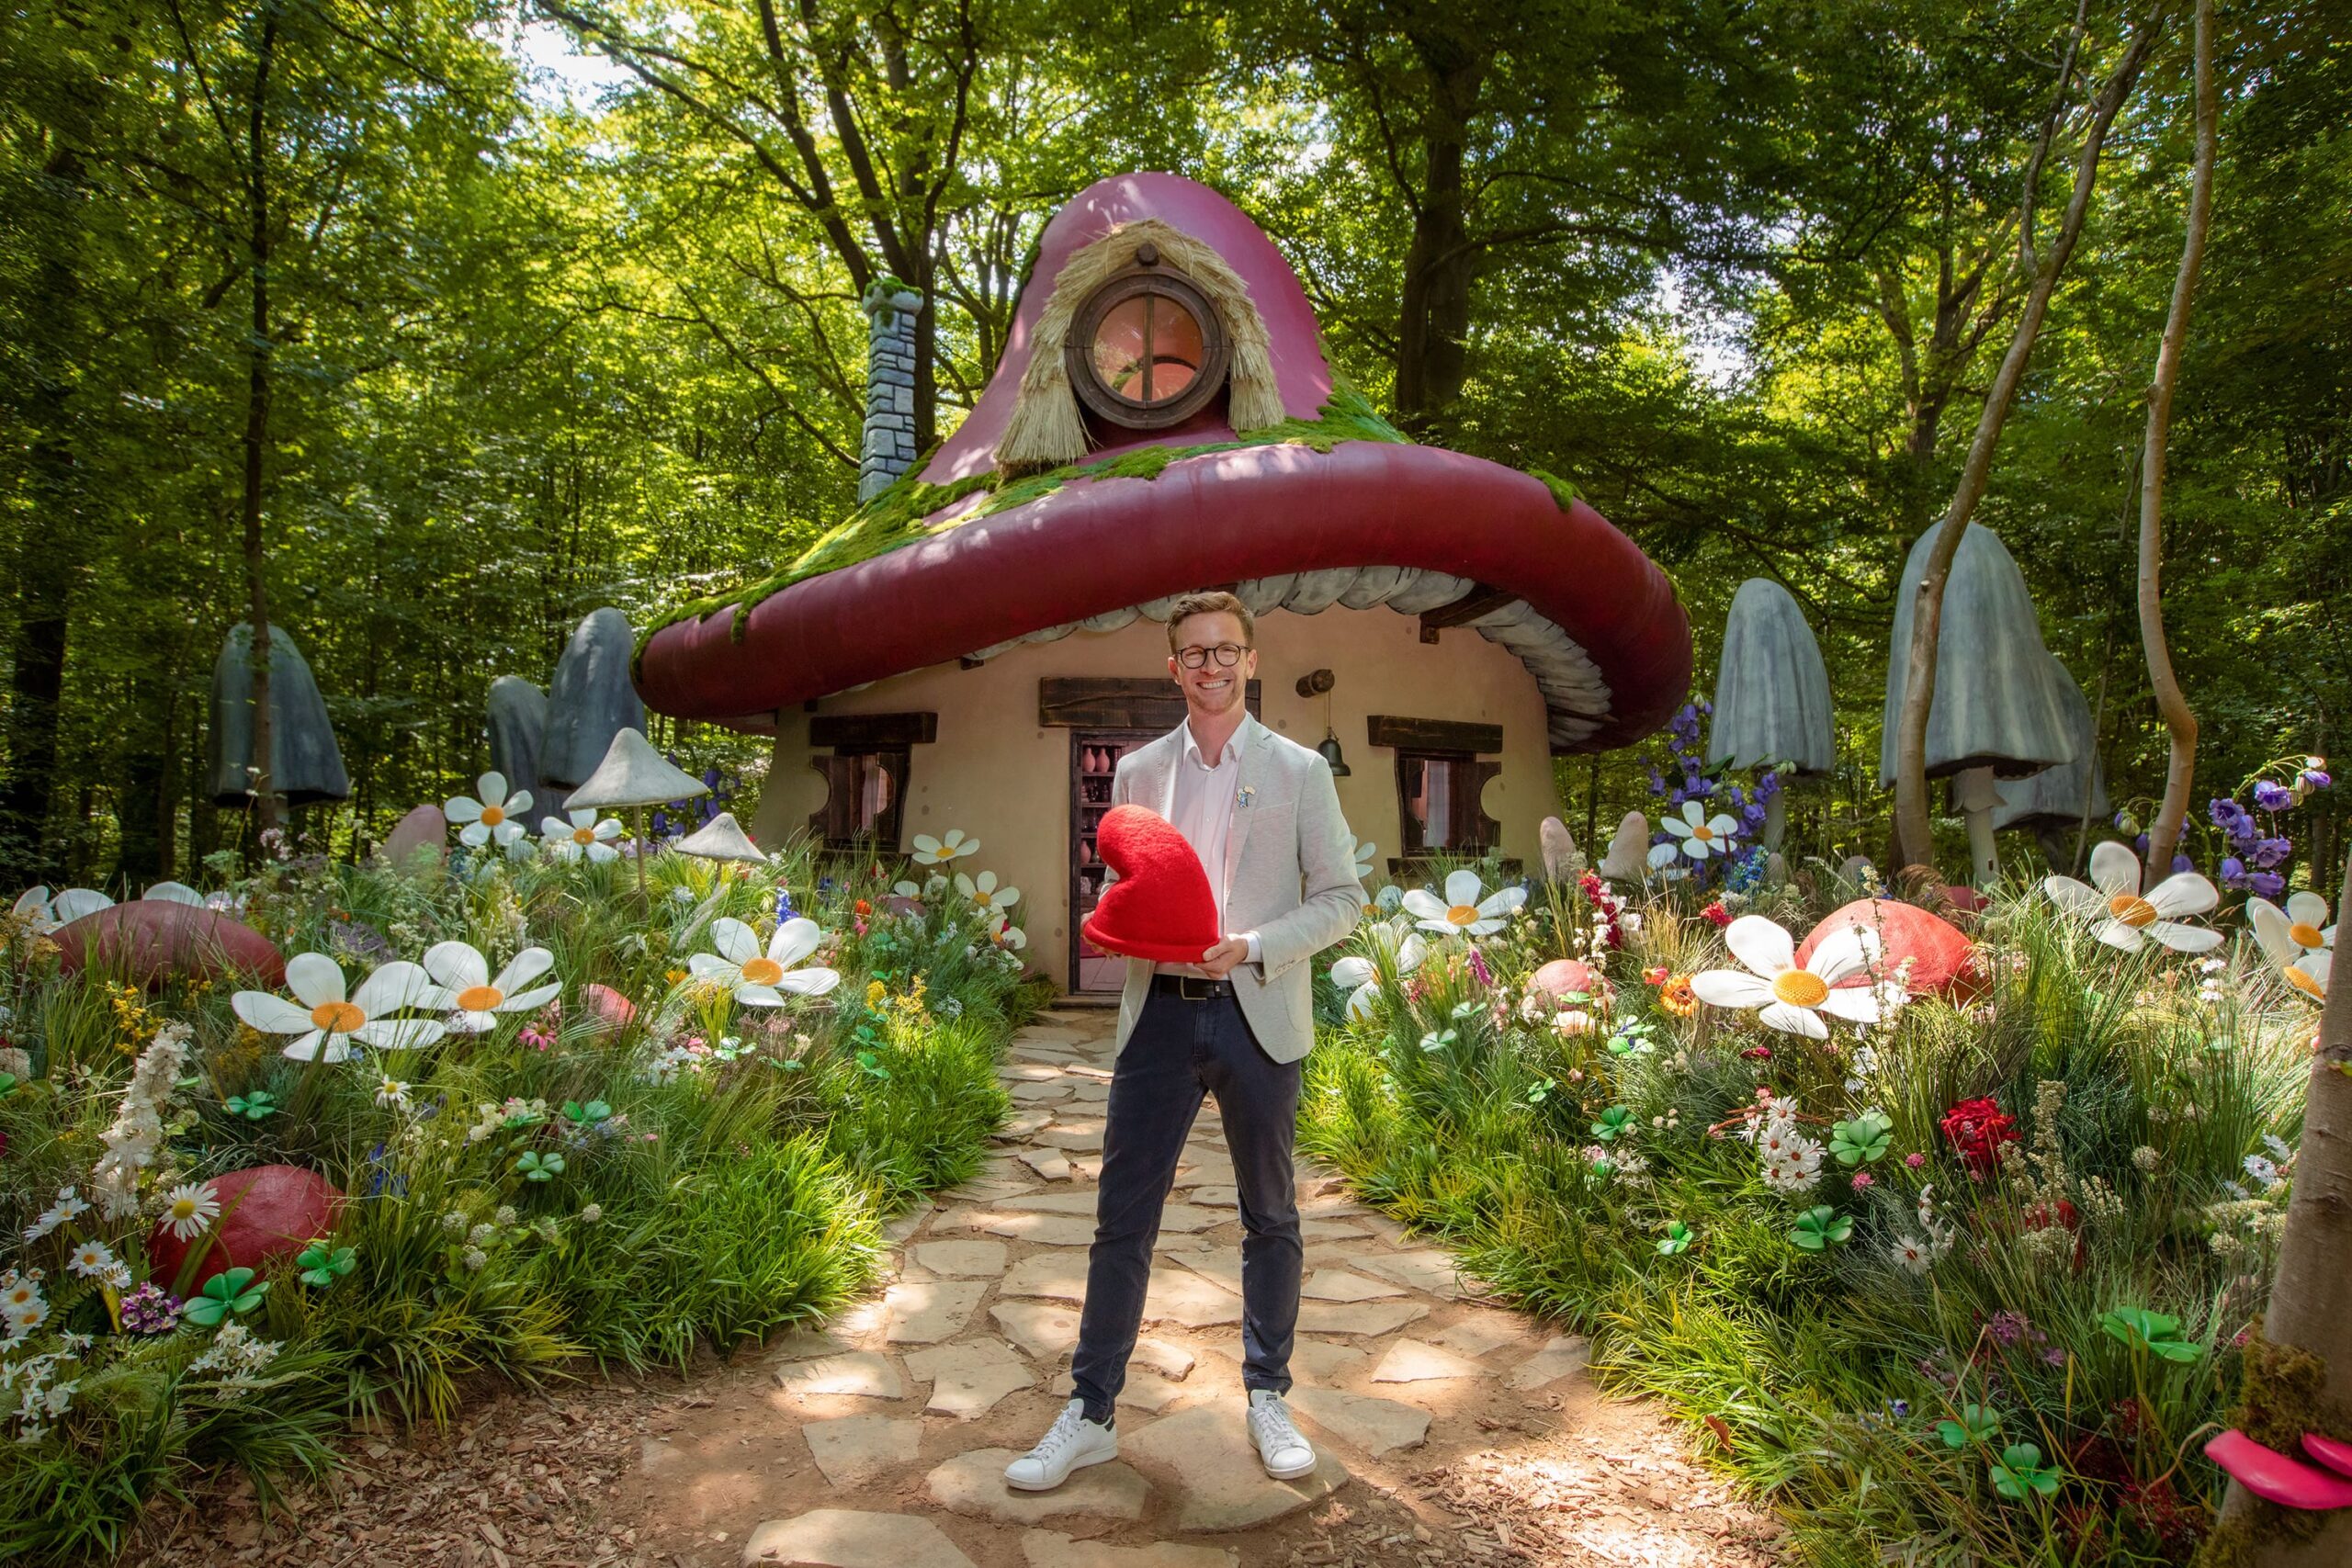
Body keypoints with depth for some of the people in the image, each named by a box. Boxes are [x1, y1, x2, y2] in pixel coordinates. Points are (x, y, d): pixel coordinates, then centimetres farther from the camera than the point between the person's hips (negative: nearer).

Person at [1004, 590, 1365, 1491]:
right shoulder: (1138, 772, 9)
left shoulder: (1299, 771, 2)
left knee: (1270, 1216, 12)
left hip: (1257, 1016, -1)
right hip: (1160, 1012, 2)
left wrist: (1255, 946, -14)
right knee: (1121, 1220, 4)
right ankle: (1090, 1414, 18)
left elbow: (1342, 898, 1)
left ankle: (1267, 1398, 30)